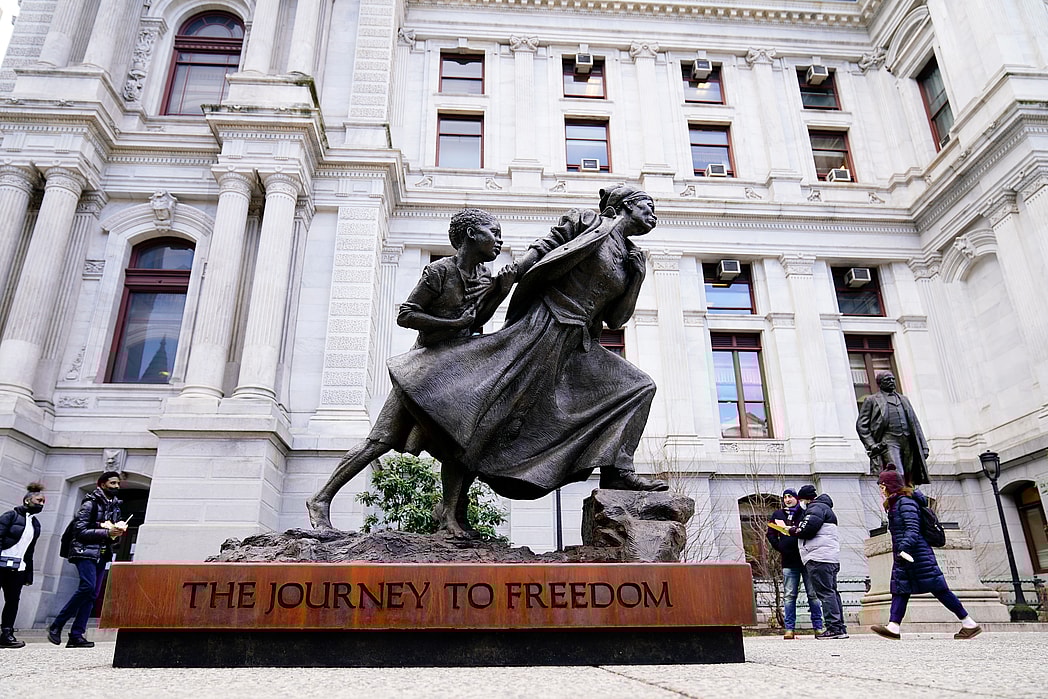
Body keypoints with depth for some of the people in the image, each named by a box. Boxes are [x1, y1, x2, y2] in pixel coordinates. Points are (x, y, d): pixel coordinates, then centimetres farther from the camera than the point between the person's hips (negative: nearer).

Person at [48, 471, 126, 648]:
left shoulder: (115, 506, 16)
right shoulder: (90, 503, -5)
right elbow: (80, 531, -12)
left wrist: (119, 531, 0)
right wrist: (107, 532, -17)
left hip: (102, 554, 7)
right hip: (85, 551, -7)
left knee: (92, 594, 2)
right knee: (87, 586, -22)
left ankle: (76, 636, 4)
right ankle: (56, 626, -7)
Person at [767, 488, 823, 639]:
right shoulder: (777, 514, 12)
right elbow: (770, 534, 14)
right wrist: (779, 548, 3)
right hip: (789, 561, 2)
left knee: (813, 594, 3)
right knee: (789, 596, 2)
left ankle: (818, 627, 9)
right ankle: (789, 629, 3)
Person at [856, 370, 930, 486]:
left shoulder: (904, 399, 26)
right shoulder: (871, 400, 10)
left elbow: (915, 423, 24)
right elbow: (861, 425, 3)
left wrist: (923, 446, 14)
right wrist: (871, 445, -10)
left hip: (908, 442, 5)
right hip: (888, 441, -5)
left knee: (909, 481, 1)